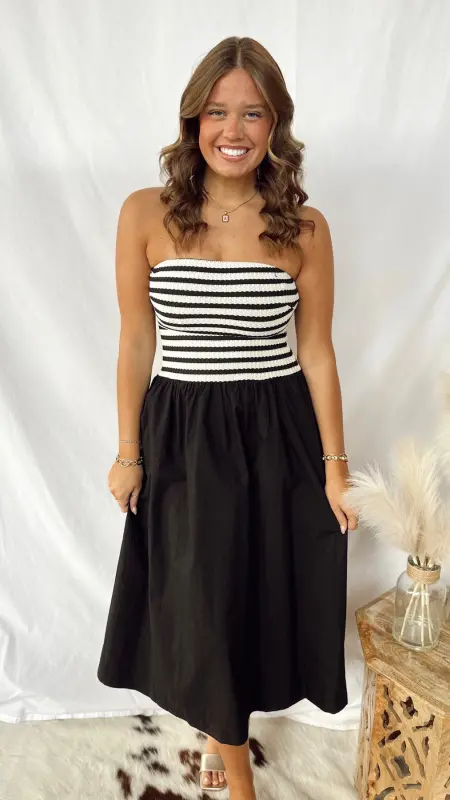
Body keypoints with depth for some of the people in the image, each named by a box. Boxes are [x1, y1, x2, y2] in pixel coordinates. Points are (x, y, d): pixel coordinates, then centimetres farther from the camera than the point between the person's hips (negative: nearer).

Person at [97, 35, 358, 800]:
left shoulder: (305, 228, -3)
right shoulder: (145, 214, -4)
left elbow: (317, 352, 1)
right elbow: (136, 343, 0)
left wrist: (335, 466, 1)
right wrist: (128, 452, 2)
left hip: (278, 433, 1)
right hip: (183, 434, 0)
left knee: (263, 593, 16)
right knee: (204, 606, 10)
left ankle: (223, 720, 50)